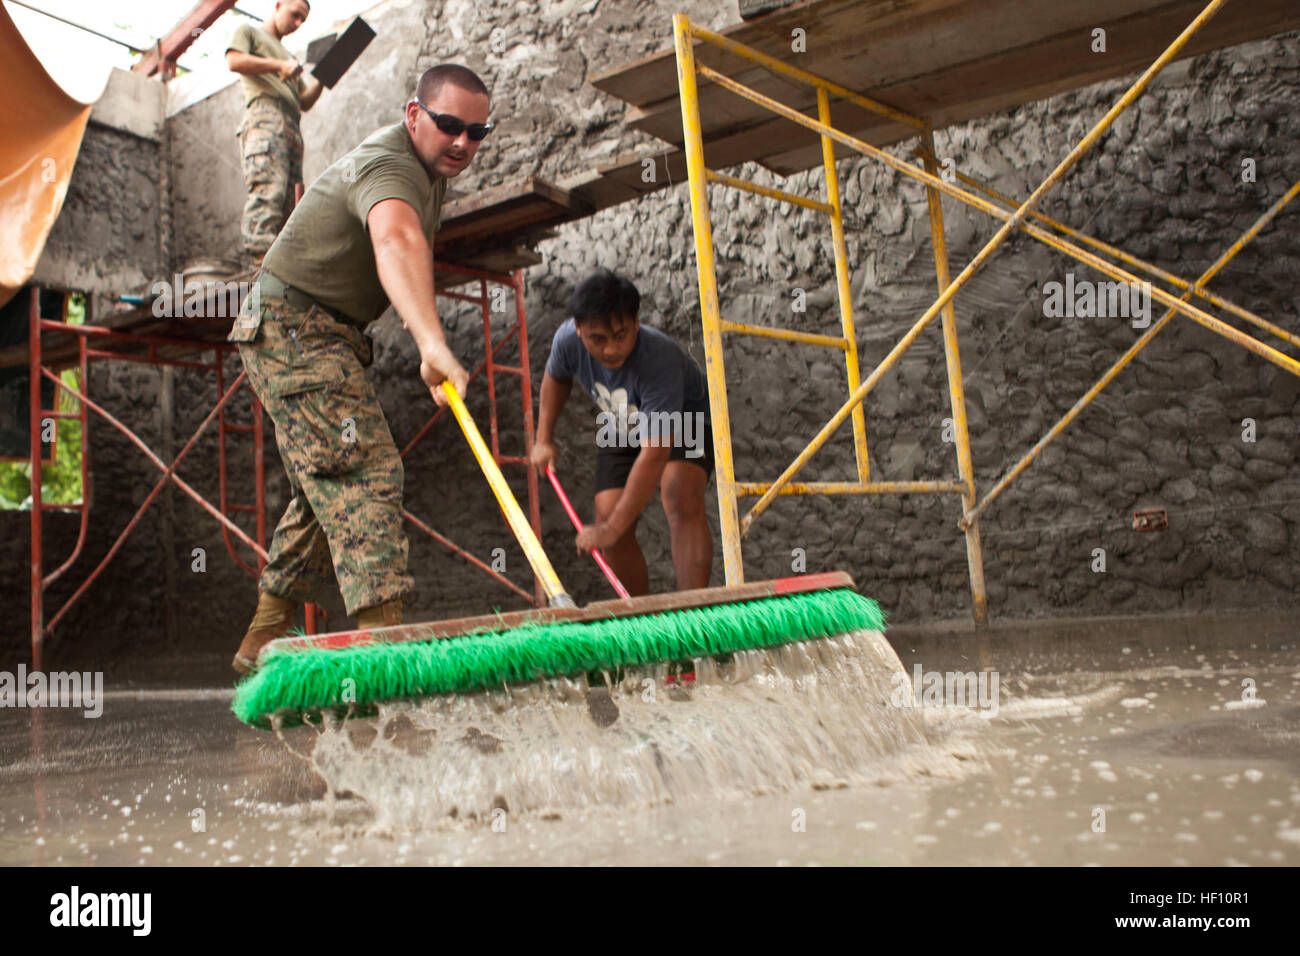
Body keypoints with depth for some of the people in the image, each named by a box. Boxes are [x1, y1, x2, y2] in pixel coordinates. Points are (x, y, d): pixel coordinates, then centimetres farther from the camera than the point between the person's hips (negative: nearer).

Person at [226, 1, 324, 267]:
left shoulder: (288, 56, 39)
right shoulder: (249, 32, 21)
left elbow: (305, 102, 29)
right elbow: (234, 61, 1)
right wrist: (279, 65, -6)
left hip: (292, 128, 8)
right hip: (264, 117, -8)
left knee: (291, 203, -7)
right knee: (268, 191, -26)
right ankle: (263, 260, -38)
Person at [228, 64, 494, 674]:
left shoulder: (430, 165, 10)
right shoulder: (391, 166, -24)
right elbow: (396, 240, -47)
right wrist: (433, 343, -64)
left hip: (326, 335, 10)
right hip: (294, 326, -10)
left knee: (326, 487, 13)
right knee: (364, 469, -23)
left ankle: (264, 640, 22)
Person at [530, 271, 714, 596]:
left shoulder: (659, 359, -42)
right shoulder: (568, 340, -25)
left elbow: (654, 453, -44)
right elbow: (556, 377, 5)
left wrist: (611, 528, -42)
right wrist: (544, 438, 2)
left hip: (686, 421, -5)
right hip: (619, 430, 5)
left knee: (682, 499, -33)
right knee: (611, 525, -7)